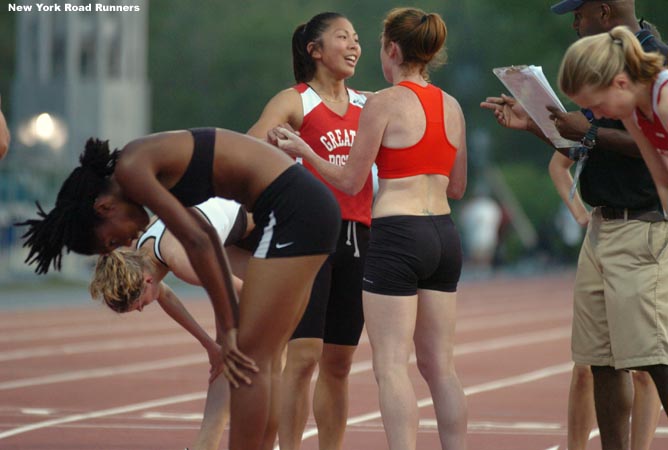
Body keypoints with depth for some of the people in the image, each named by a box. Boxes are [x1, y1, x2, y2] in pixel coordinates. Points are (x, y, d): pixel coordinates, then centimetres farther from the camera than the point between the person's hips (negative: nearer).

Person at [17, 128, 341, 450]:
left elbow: (197, 243, -15)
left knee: (250, 361, -7)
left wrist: (229, 331, -10)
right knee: (261, 360, 12)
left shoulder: (131, 170, -11)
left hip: (293, 211, -10)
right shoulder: (146, 166, 16)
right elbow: (205, 237, 17)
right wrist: (232, 331, 10)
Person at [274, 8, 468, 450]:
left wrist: (303, 150, 9)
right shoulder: (452, 106, 10)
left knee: (392, 365, -4)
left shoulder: (383, 104, -8)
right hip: (444, 233, 7)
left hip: (397, 235, -7)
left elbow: (350, 181, -3)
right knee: (440, 366, 11)